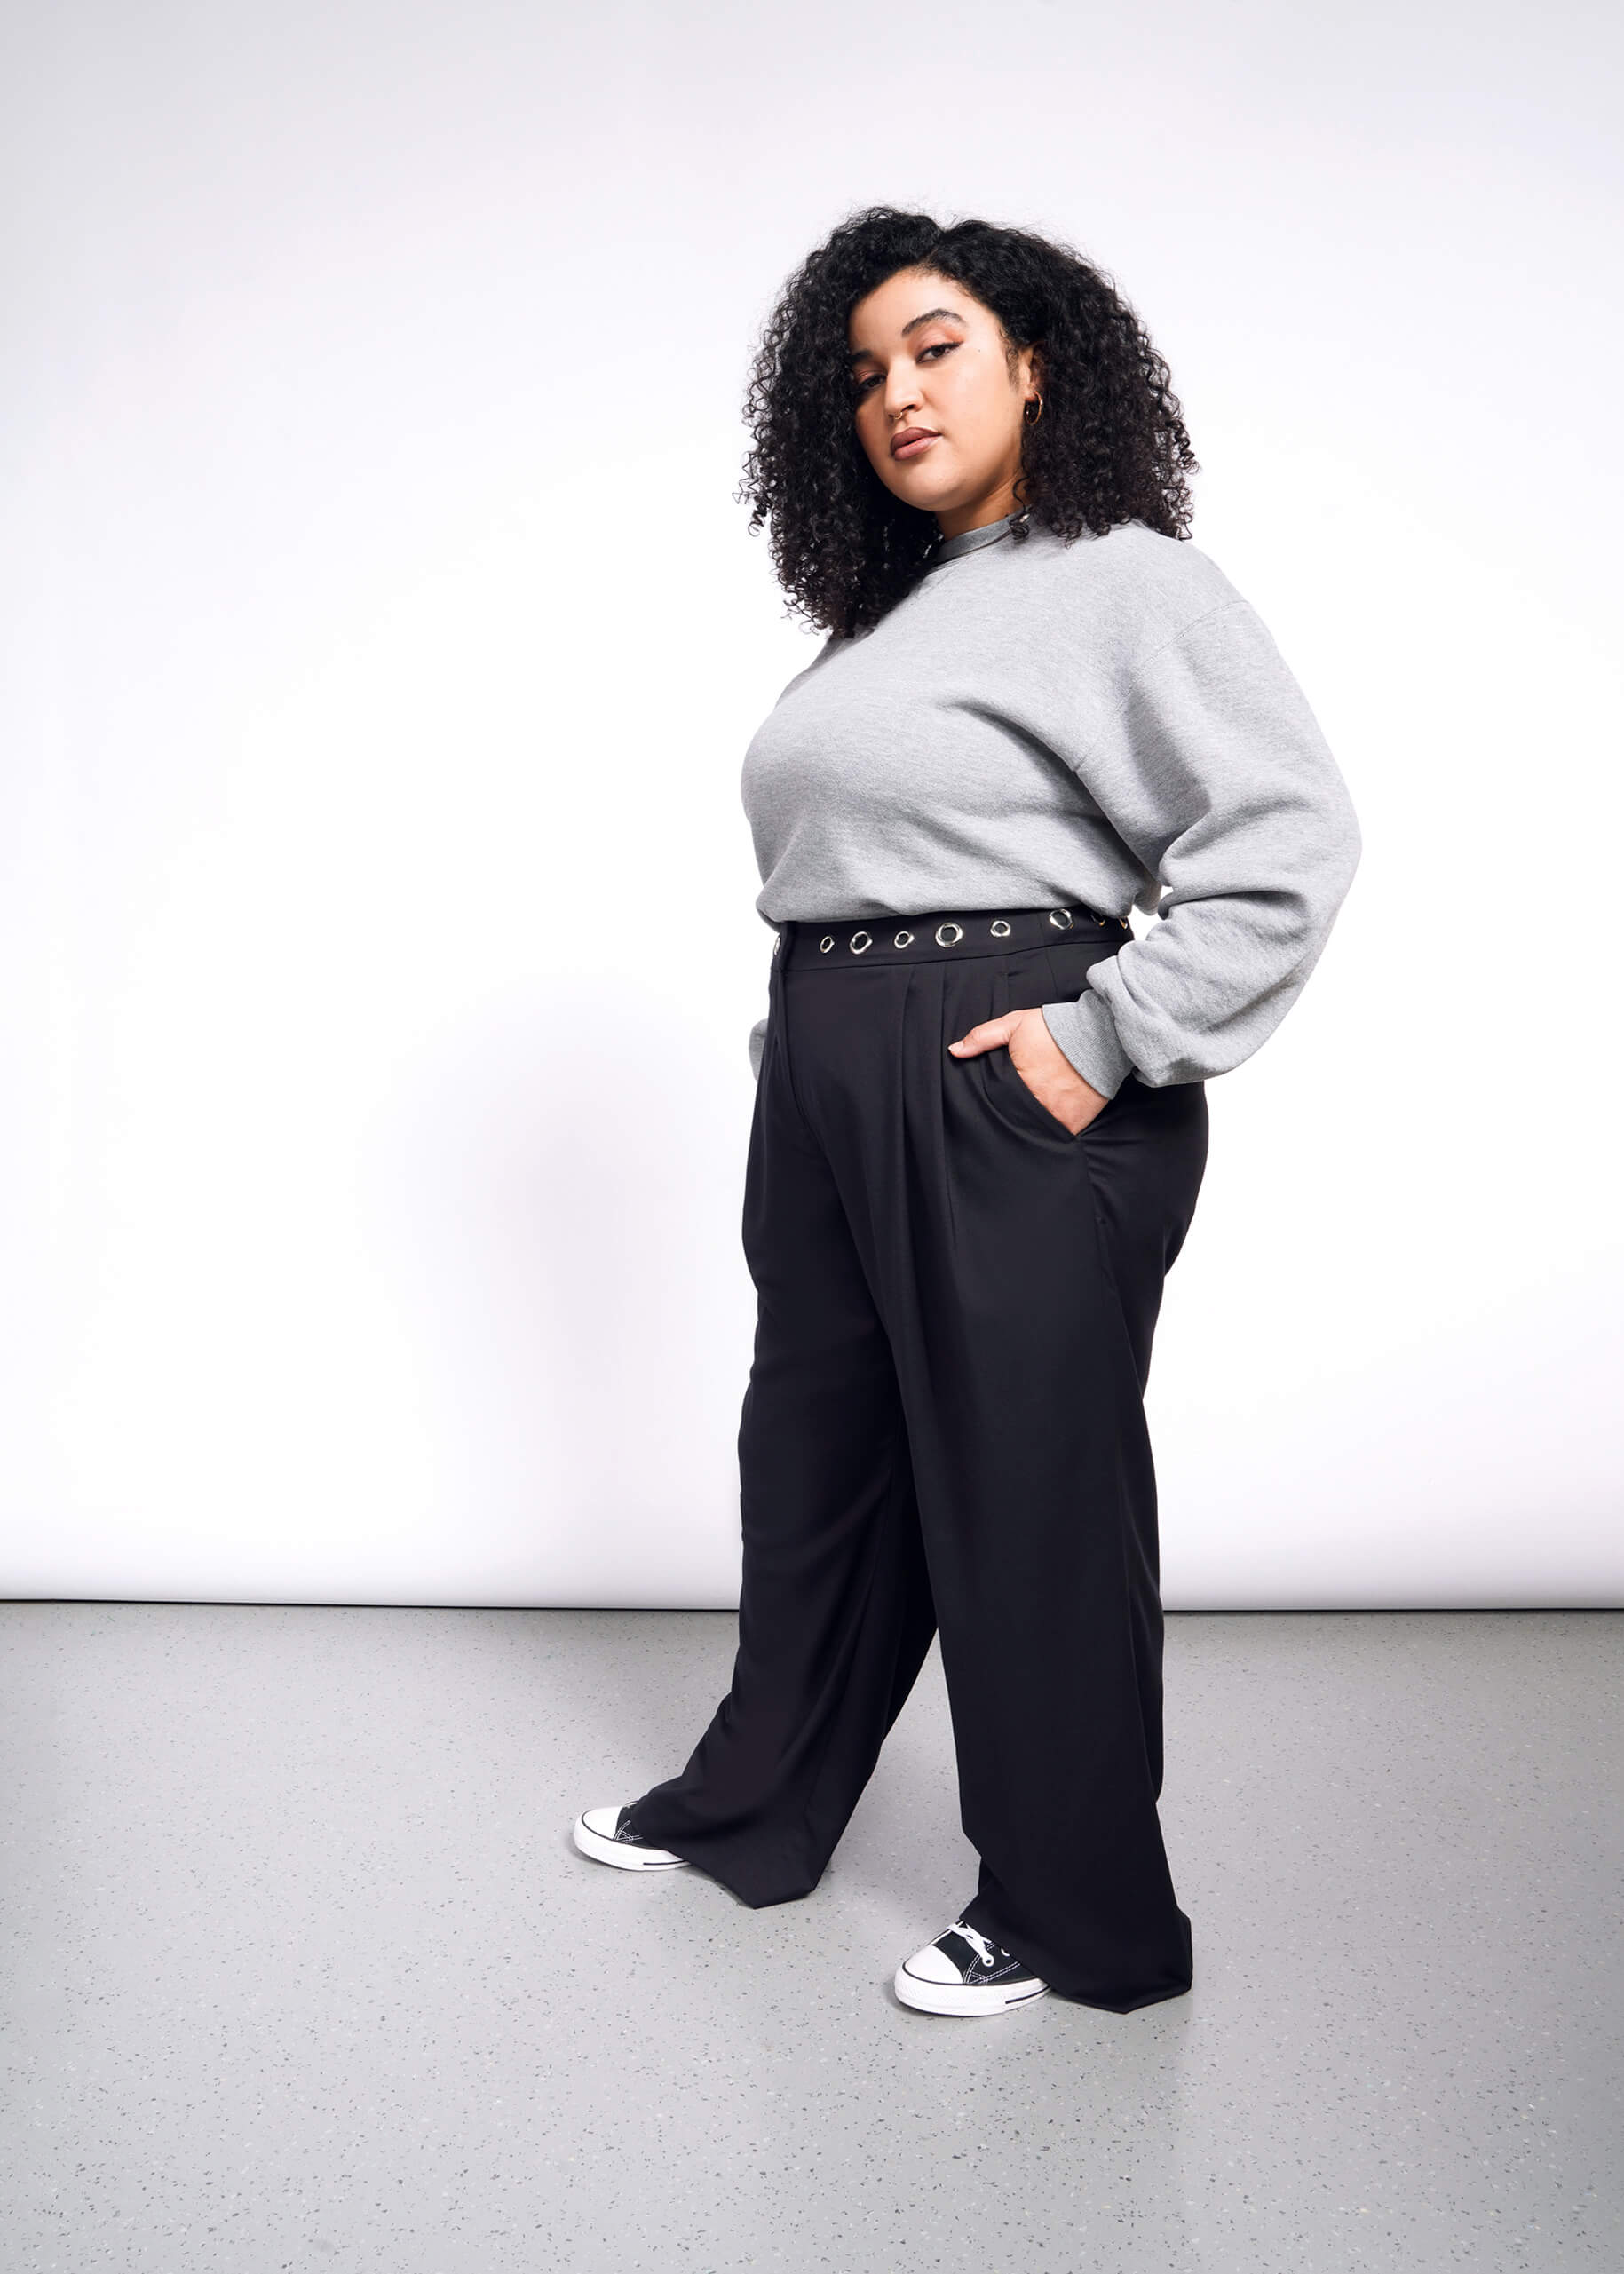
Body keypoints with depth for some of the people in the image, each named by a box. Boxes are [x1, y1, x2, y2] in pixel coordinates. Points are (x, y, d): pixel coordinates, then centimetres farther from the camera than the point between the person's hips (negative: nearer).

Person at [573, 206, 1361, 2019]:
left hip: (1014, 1090, -8)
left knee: (1028, 1492, 1)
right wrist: (803, 1034, 11)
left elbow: (1291, 831, -17)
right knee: (816, 1453, 18)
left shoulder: (1126, 581, -6)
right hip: (827, 1087, 8)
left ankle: (1077, 1918, 20)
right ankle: (755, 1805, 38)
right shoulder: (888, 619, 18)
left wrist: (1112, 1039, -20)